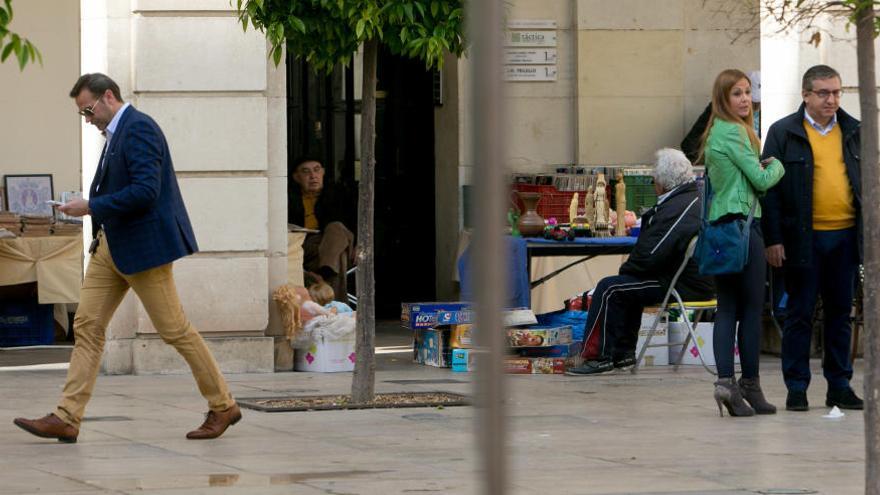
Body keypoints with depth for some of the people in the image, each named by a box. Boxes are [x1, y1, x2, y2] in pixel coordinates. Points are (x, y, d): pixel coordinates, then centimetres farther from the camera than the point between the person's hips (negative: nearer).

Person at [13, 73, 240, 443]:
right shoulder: (117, 133, 15)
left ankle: (223, 407, 9)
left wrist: (91, 207, -21)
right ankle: (66, 419, -1)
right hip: (111, 246, 10)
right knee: (87, 326, 2)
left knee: (174, 329, -3)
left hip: (142, 245, -10)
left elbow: (146, 190, -24)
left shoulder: (139, 128, -15)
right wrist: (100, 222, 10)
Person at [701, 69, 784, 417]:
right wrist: (777, 166, 9)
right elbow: (761, 180, -11)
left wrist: (763, 166, 10)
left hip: (718, 227, 9)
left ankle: (725, 381, -3)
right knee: (752, 308, -1)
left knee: (727, 308, 5)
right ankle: (750, 385, 2)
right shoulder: (734, 132, -12)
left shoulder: (715, 133, 16)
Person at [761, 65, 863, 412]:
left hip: (845, 236, 3)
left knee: (840, 313, 9)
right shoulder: (784, 133, -1)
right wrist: (773, 240, -8)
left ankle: (840, 386, 16)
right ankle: (796, 388, 7)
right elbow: (770, 188, -2)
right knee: (800, 314, 1)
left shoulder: (853, 132, 10)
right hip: (803, 239, -3)